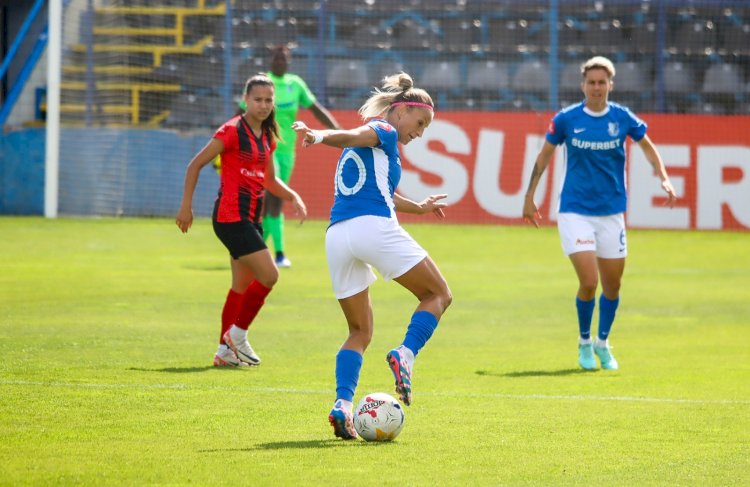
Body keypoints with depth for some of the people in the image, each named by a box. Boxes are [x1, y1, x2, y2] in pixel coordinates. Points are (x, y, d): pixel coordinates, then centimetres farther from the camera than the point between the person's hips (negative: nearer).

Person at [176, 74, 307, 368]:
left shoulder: (267, 137, 12)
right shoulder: (233, 131, -11)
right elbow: (196, 164, -8)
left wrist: (293, 197, 8)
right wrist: (186, 206, -10)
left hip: (251, 218, 8)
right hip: (231, 216, -8)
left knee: (243, 286, 11)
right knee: (268, 275, -14)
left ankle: (225, 350, 18)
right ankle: (238, 335, -1)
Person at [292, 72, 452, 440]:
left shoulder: (366, 146, 30)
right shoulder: (383, 132, 5)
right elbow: (353, 136, -17)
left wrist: (418, 208, 56)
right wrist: (319, 136, -37)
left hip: (337, 236, 8)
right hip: (375, 227, -8)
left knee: (360, 332, 14)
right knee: (437, 295, 9)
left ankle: (342, 405, -6)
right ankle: (405, 355, -15)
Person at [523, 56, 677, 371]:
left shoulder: (622, 118, -2)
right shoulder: (566, 119, -6)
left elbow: (647, 146, 13)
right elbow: (544, 156, 7)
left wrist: (664, 179, -1)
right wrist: (529, 197, 9)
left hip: (611, 212, 3)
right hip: (575, 211, -3)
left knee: (612, 285, 8)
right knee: (589, 282, -13)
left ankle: (603, 343, 30)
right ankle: (584, 342, 10)